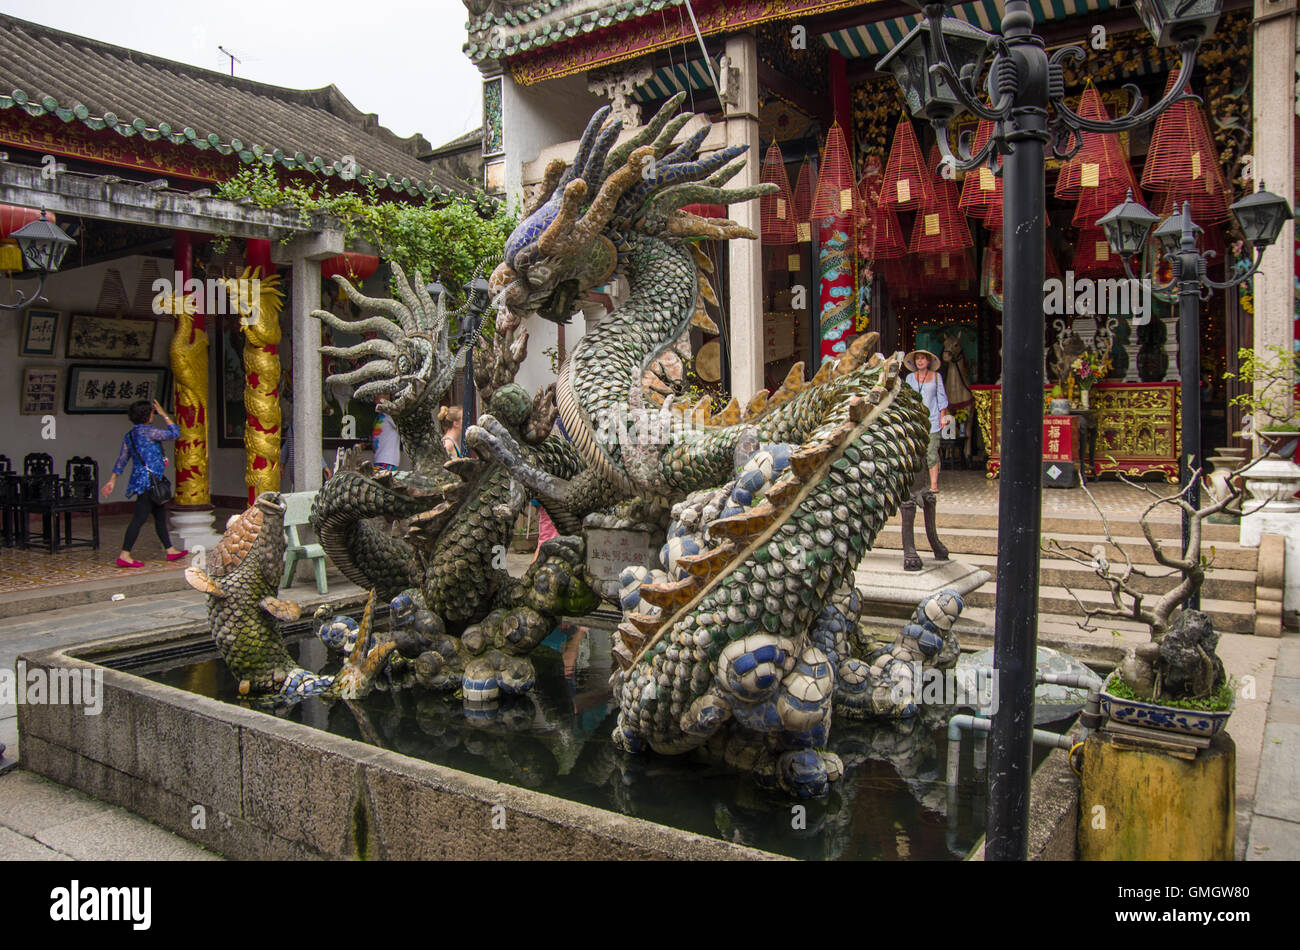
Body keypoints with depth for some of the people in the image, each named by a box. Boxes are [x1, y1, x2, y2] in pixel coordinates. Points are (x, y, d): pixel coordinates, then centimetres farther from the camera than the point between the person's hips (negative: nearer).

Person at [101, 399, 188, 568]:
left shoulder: (129, 435, 13)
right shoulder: (147, 431, -13)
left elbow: (121, 460, 15)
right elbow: (174, 433, -4)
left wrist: (112, 480, 18)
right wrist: (164, 414, 5)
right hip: (148, 481, -10)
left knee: (160, 516, 15)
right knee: (139, 518, -9)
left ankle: (170, 550, 22)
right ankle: (124, 556, -9)